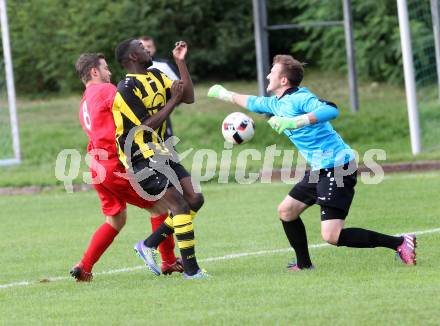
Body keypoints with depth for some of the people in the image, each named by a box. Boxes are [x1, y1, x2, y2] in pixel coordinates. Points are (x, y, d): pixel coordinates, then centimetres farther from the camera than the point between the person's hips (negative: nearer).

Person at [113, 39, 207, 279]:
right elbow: (147, 127, -21)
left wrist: (181, 61, 4)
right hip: (143, 158, -9)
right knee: (181, 207, -13)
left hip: (161, 153, 9)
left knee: (195, 199, 4)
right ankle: (191, 270, -9)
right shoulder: (127, 88, -16)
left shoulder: (155, 76, 11)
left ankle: (149, 245, 14)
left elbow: (188, 97, 7)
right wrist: (173, 100, -16)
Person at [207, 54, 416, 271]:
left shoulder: (299, 98, -15)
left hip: (338, 168, -10)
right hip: (320, 170, 10)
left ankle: (400, 243, -14)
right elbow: (253, 103, 36)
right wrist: (225, 95, 47)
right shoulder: (277, 104, 14)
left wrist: (295, 122, -40)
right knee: (286, 211, 17)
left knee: (331, 236, -17)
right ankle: (304, 264, 29)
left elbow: (330, 110, -34)